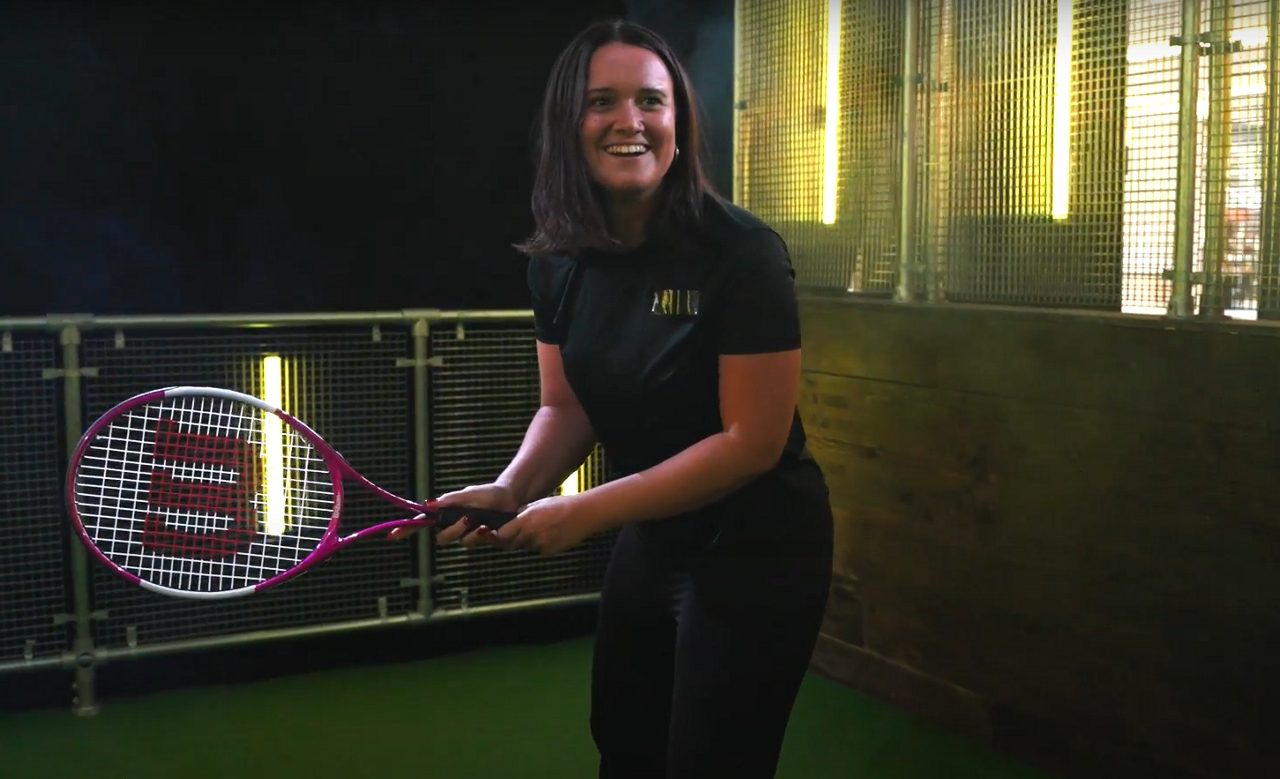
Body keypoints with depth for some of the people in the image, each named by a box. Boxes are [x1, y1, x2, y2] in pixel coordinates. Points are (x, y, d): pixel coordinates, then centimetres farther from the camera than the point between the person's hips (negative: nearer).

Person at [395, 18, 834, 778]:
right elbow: (568, 407, 3)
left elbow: (753, 441, -24)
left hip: (755, 556, -6)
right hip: (652, 540, 6)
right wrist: (512, 489, -18)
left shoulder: (741, 254, -24)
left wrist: (588, 513, -23)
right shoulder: (558, 262, -5)